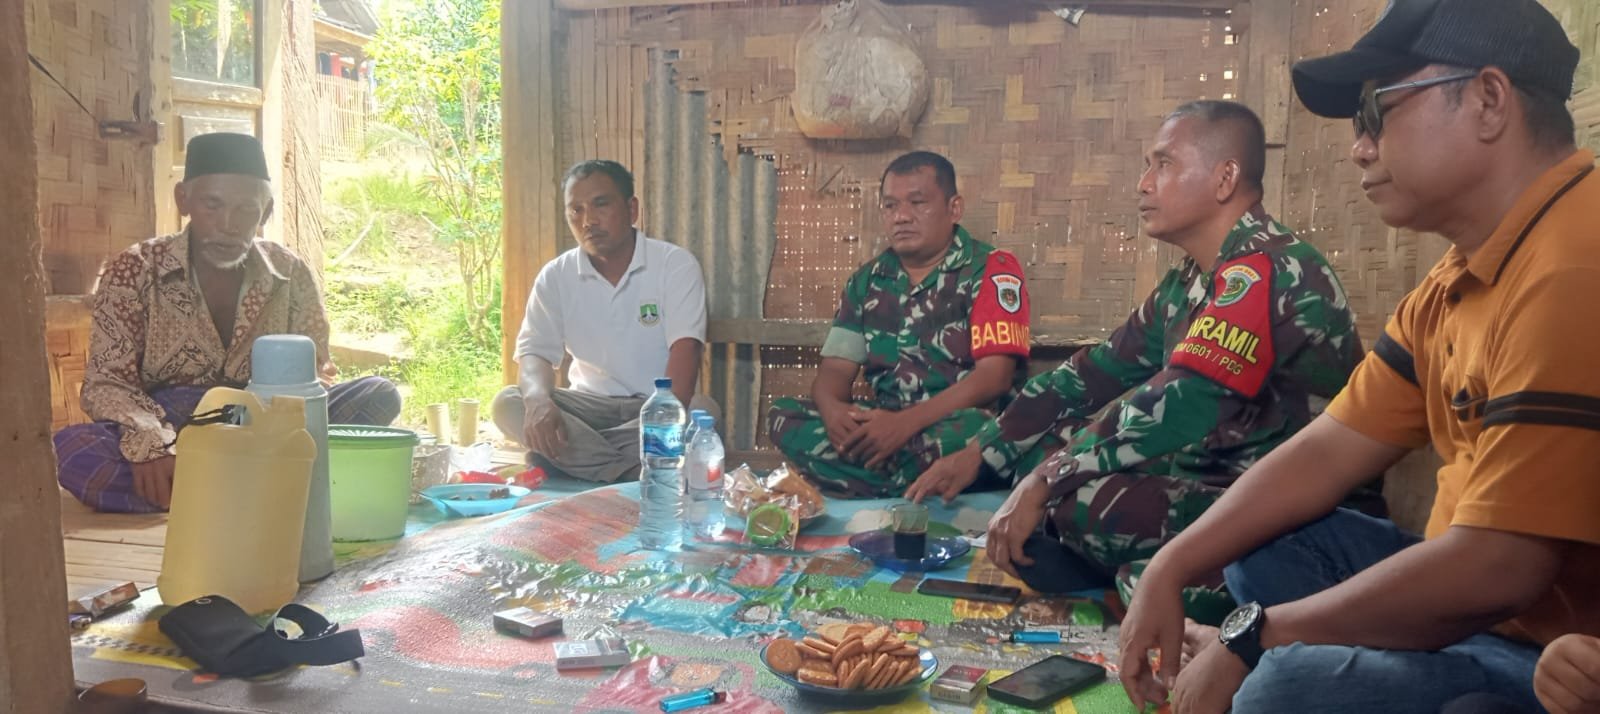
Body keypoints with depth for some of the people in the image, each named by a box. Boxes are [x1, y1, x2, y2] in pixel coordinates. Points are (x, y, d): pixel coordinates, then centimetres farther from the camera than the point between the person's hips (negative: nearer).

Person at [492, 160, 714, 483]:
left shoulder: (676, 265, -8)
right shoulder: (555, 276, 1)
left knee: (702, 412, -35)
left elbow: (684, 350, -19)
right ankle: (634, 472, -31)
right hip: (590, 404, 2)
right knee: (508, 404, -23)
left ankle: (577, 455, -27)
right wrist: (539, 401, -33)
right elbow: (534, 354, -7)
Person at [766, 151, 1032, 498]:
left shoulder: (991, 270, -5)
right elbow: (836, 367, 7)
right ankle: (913, 490, -25)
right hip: (886, 426, 5)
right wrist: (832, 408, -19)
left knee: (970, 432, -40)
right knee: (783, 415, -15)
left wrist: (908, 422, -28)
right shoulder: (868, 280, 12)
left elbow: (994, 376, -16)